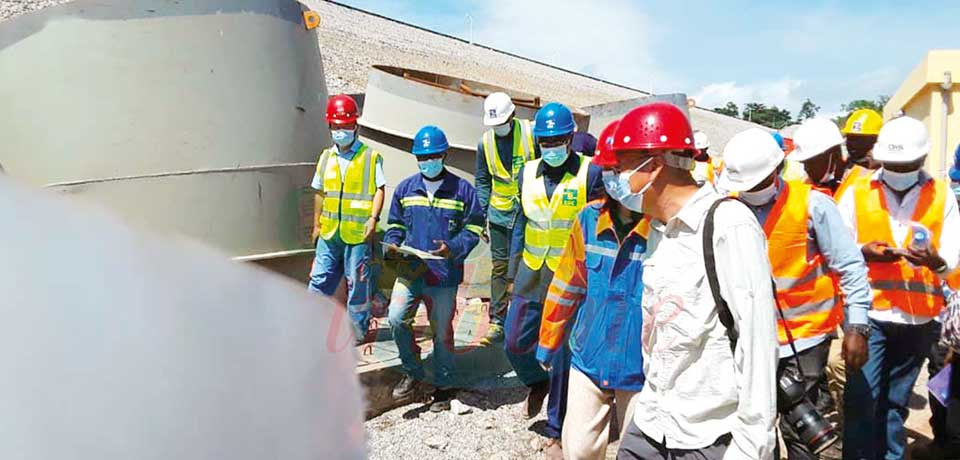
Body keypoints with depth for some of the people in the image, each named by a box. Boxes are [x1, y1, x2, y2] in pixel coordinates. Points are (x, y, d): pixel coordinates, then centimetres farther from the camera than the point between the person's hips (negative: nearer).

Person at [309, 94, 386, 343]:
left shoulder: (371, 157, -2)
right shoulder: (326, 157, 12)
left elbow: (379, 190, -5)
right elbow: (320, 193, 17)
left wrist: (373, 218, -17)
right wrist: (317, 224, 17)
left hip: (358, 233, -4)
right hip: (329, 233, 4)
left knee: (357, 284, 4)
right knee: (320, 280, 8)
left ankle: (358, 330, 18)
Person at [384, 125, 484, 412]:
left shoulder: (462, 190, -1)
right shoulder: (405, 188, 8)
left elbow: (473, 229, 0)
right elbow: (395, 224, 16)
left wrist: (453, 248, -17)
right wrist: (392, 244, -5)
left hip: (444, 275, -2)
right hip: (409, 270, 2)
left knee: (442, 331, 7)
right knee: (396, 319, -15)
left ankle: (444, 386, 26)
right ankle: (412, 372, 10)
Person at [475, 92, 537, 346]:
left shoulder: (530, 133, -7)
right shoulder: (485, 143, 3)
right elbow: (482, 181, 12)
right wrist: (484, 213, 6)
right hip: (500, 212, 3)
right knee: (499, 267, 5)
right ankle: (497, 323, 11)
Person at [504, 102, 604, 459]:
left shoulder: (589, 174, -9)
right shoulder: (528, 174, 5)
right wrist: (514, 270, 12)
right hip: (532, 276, 4)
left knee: (563, 356, 4)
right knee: (515, 342, 8)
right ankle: (537, 383, 43)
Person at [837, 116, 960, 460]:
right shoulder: (856, 193, 2)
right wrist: (864, 252, -19)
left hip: (919, 316, 2)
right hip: (869, 313, -2)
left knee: (895, 402, 15)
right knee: (862, 401, -5)